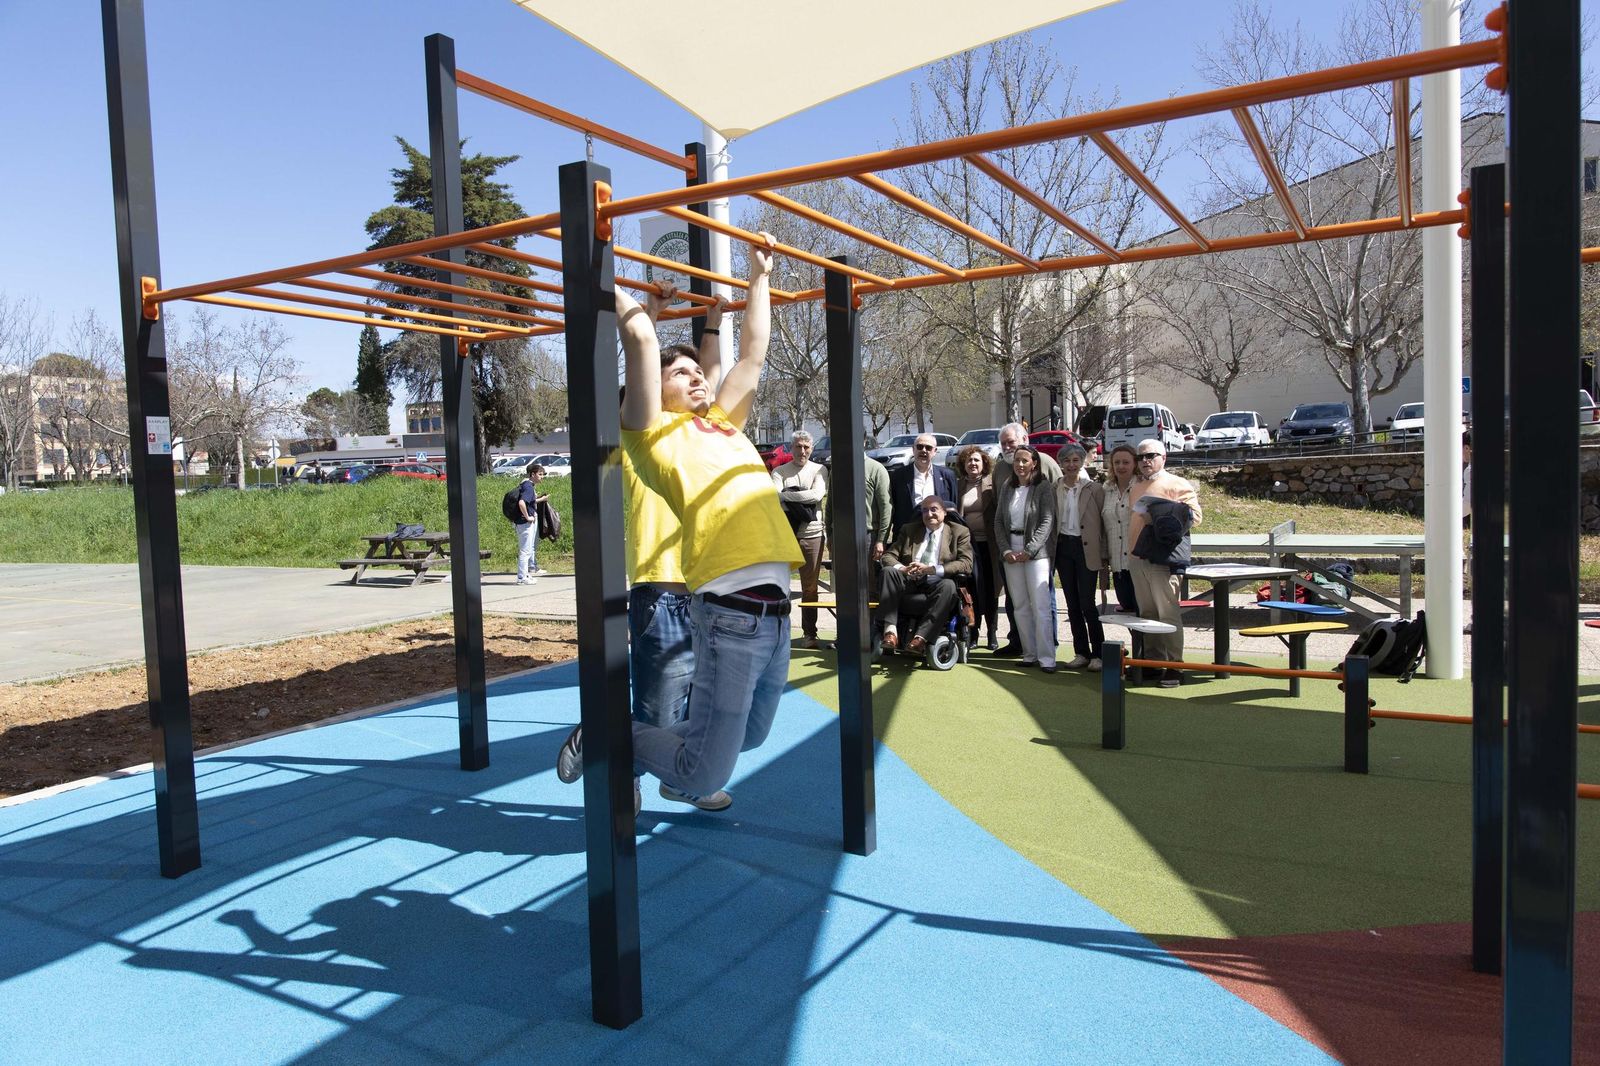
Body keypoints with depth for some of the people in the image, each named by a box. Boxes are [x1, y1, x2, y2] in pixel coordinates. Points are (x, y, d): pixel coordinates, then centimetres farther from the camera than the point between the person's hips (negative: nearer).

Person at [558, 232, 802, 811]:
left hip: (777, 609, 8)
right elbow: (642, 338, -5)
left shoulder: (724, 425, 21)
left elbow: (754, 352, 28)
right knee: (705, 775, -2)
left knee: (747, 738, 20)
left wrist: (759, 275, 32)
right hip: (731, 610, -7)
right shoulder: (655, 433, 3)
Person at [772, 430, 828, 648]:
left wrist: (787, 495, -7)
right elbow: (775, 496, -8)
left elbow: (817, 495, -9)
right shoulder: (779, 472, 8)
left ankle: (809, 633, 14)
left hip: (811, 534, 0)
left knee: (810, 587, 7)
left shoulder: (819, 470, 7)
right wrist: (803, 499, -12)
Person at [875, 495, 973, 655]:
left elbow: (966, 564, -4)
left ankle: (921, 637, -37)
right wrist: (902, 568, -12)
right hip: (908, 582, 3)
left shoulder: (959, 533, 12)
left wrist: (931, 569, -16)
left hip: (935, 583, -2)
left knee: (948, 585, -35)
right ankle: (890, 631, -33)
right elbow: (888, 556, 12)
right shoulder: (909, 530, 21)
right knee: (888, 571, -25)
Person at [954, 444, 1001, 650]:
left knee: (990, 588, 6)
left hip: (988, 542, -1)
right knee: (972, 586, -6)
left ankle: (992, 631, 17)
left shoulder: (992, 484, 1)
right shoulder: (958, 485, 8)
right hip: (967, 542, 1)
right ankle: (972, 630, 6)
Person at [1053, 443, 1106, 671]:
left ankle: (1098, 654, 5)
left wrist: (1104, 555, -7)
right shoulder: (1055, 489, 6)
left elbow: (1103, 523, -4)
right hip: (1064, 547, 4)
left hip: (1086, 549, -4)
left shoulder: (1093, 489, -4)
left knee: (1087, 603, -6)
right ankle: (1081, 653, 18)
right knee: (1072, 604, 9)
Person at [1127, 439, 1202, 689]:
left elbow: (1195, 515, -8)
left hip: (1164, 559, -7)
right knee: (1147, 613, 11)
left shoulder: (1177, 485, -2)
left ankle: (1174, 667, -4)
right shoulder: (1137, 489, 20)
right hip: (1137, 558, 7)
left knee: (1169, 613, -8)